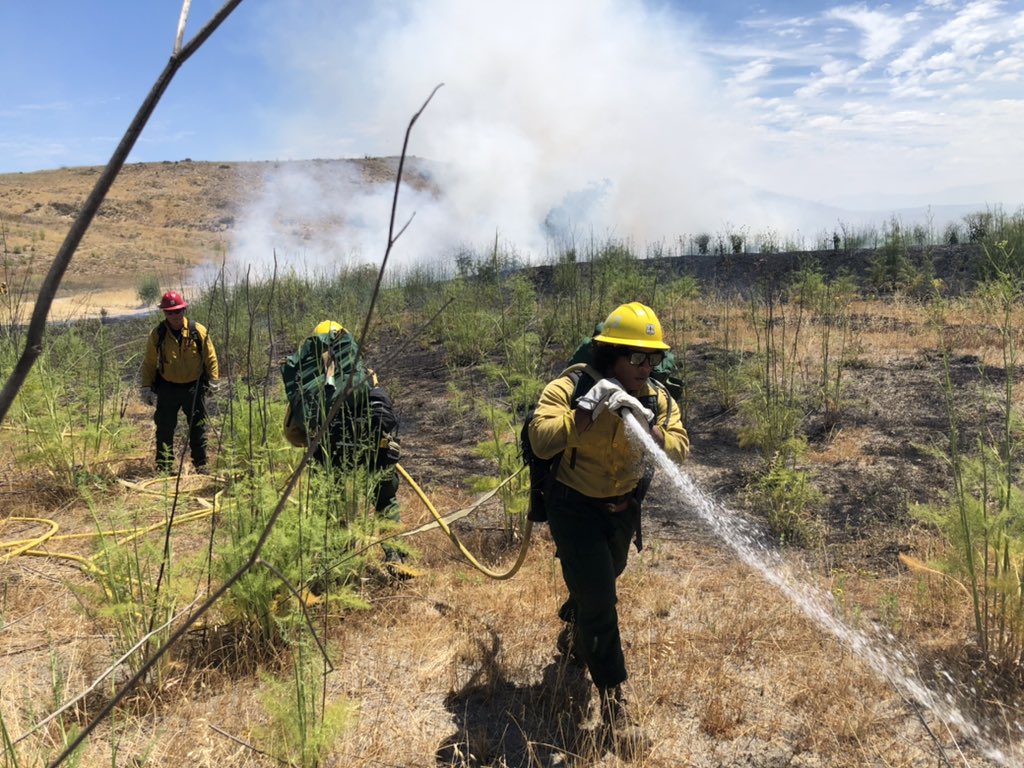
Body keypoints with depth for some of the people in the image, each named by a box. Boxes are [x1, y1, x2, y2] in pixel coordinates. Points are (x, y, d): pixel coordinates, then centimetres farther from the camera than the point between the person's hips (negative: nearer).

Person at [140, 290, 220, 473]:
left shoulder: (198, 331, -4)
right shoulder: (157, 334, -2)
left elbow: (210, 357, 3)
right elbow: (149, 363, 6)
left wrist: (213, 380, -2)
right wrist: (146, 386, 2)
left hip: (194, 387, 0)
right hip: (167, 388, 0)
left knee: (198, 427, 7)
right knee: (165, 427, 4)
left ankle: (200, 463, 19)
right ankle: (164, 465, 15)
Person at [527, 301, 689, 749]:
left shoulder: (658, 399, -11)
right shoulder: (569, 388, -24)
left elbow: (678, 451, -22)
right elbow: (541, 441, -37)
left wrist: (647, 426, -40)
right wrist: (587, 409, -44)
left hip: (623, 509, 6)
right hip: (575, 508, -6)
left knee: (602, 582, 28)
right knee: (598, 600, -7)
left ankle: (573, 632, 60)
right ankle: (611, 698, 13)